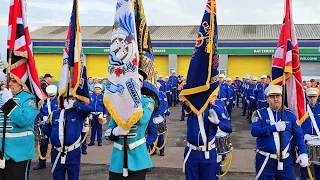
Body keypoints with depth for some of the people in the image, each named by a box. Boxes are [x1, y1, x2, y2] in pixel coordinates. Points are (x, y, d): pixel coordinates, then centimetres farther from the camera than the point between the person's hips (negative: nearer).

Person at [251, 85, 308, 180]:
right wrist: (274, 127, -22)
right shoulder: (260, 113, 0)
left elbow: (298, 136, 9)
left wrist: (303, 153, -5)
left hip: (285, 161, 2)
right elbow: (254, 131, -14)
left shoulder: (290, 115, 7)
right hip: (265, 160, -2)